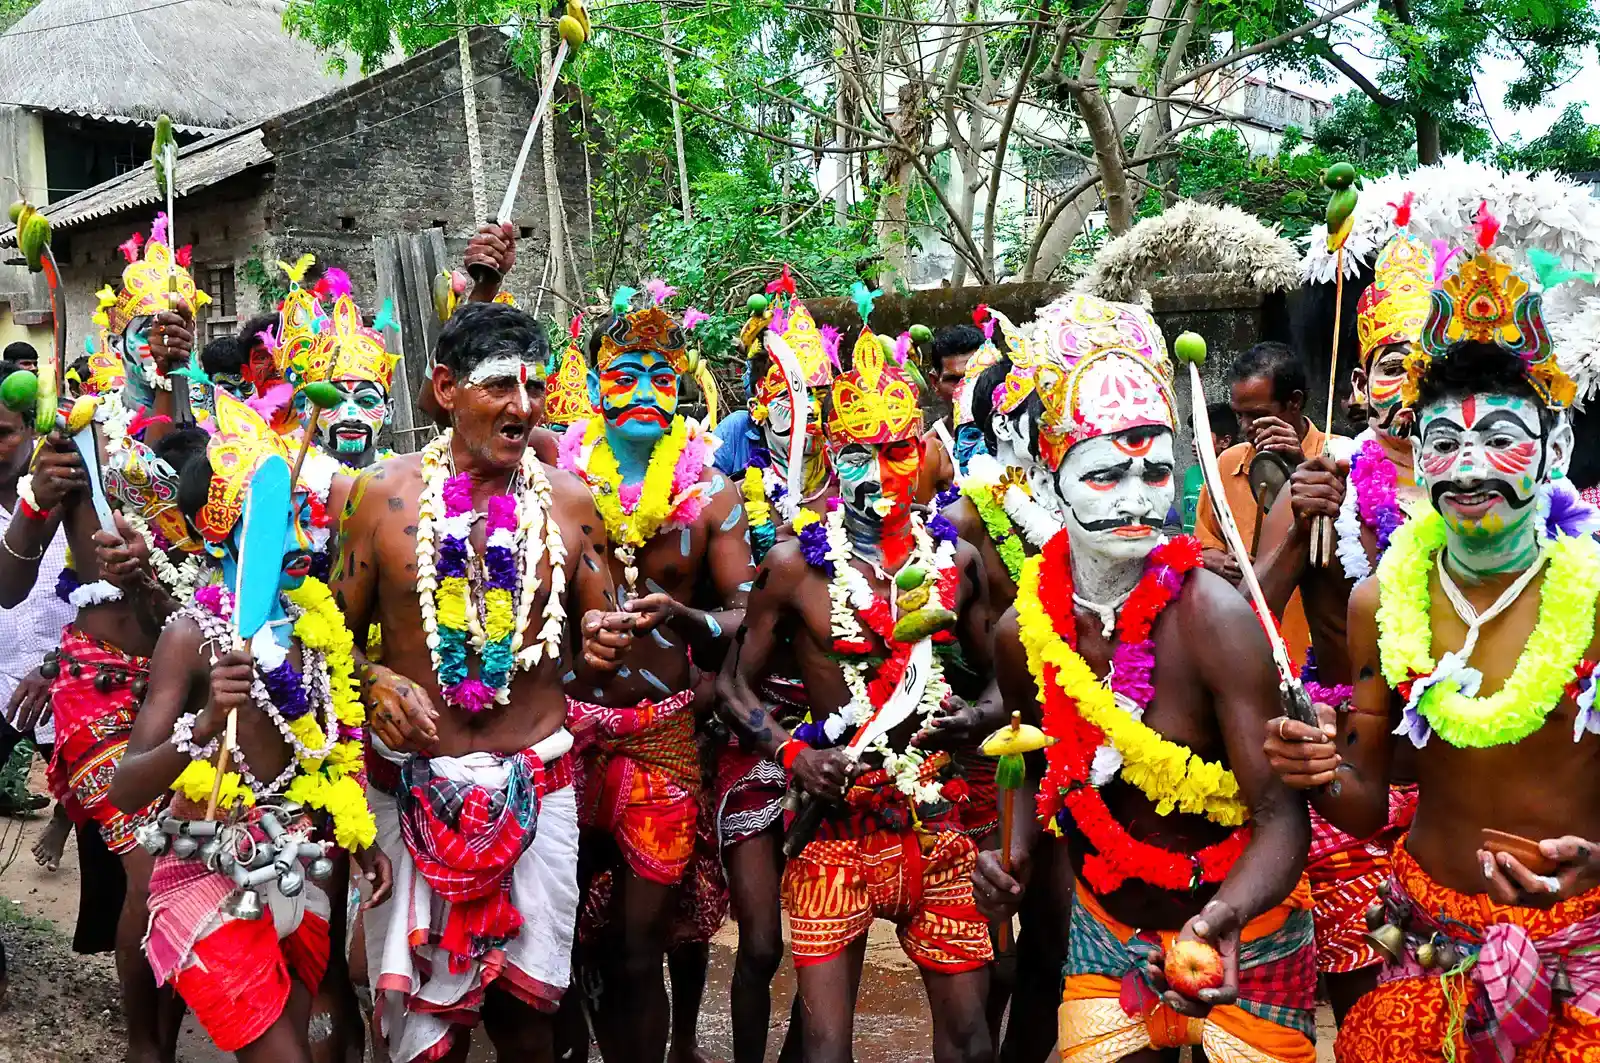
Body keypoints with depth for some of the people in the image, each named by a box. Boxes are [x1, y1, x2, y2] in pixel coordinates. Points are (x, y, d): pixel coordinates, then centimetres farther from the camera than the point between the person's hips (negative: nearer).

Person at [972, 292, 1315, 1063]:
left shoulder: (1211, 617, -25)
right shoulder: (1022, 629, -10)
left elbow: (1281, 814, -26)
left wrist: (1221, 918, -43)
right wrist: (1015, 853, -8)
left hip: (1241, 942, -3)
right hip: (1104, 933, 4)